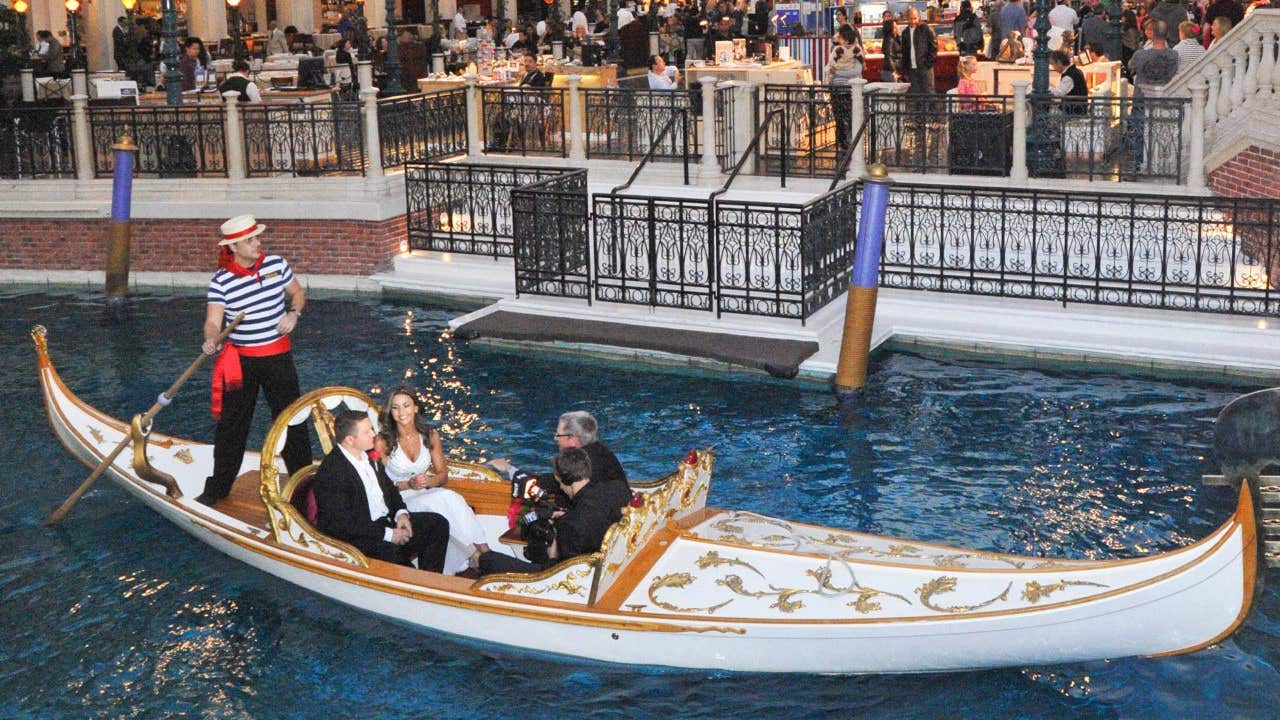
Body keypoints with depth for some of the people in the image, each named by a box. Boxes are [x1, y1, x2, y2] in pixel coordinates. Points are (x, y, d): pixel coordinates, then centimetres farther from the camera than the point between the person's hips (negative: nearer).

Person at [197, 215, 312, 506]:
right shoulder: (221, 281, -9)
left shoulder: (277, 264, -2)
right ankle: (218, 487, 19)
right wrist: (211, 340, -37)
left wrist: (293, 313, -8)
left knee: (292, 420, 8)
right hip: (240, 360, -1)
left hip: (278, 355, 1)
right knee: (231, 425, 6)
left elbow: (297, 293, 13)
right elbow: (213, 321, -16)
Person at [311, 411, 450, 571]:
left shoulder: (369, 455, 7)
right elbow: (343, 523, -23)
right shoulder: (330, 473, -20)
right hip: (354, 537, -9)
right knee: (389, 551, -37)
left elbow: (389, 488, 21)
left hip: (386, 520, 9)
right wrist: (388, 534, -21)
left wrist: (401, 513, 0)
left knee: (438, 524, 0)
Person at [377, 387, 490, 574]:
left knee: (453, 498, -30)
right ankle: (479, 552, -27)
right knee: (446, 499, -31)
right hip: (399, 500, -4)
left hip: (427, 492, 4)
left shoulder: (430, 435, 3)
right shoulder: (383, 441, -11)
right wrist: (407, 484, -22)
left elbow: (443, 474, 8)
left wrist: (428, 481, -15)